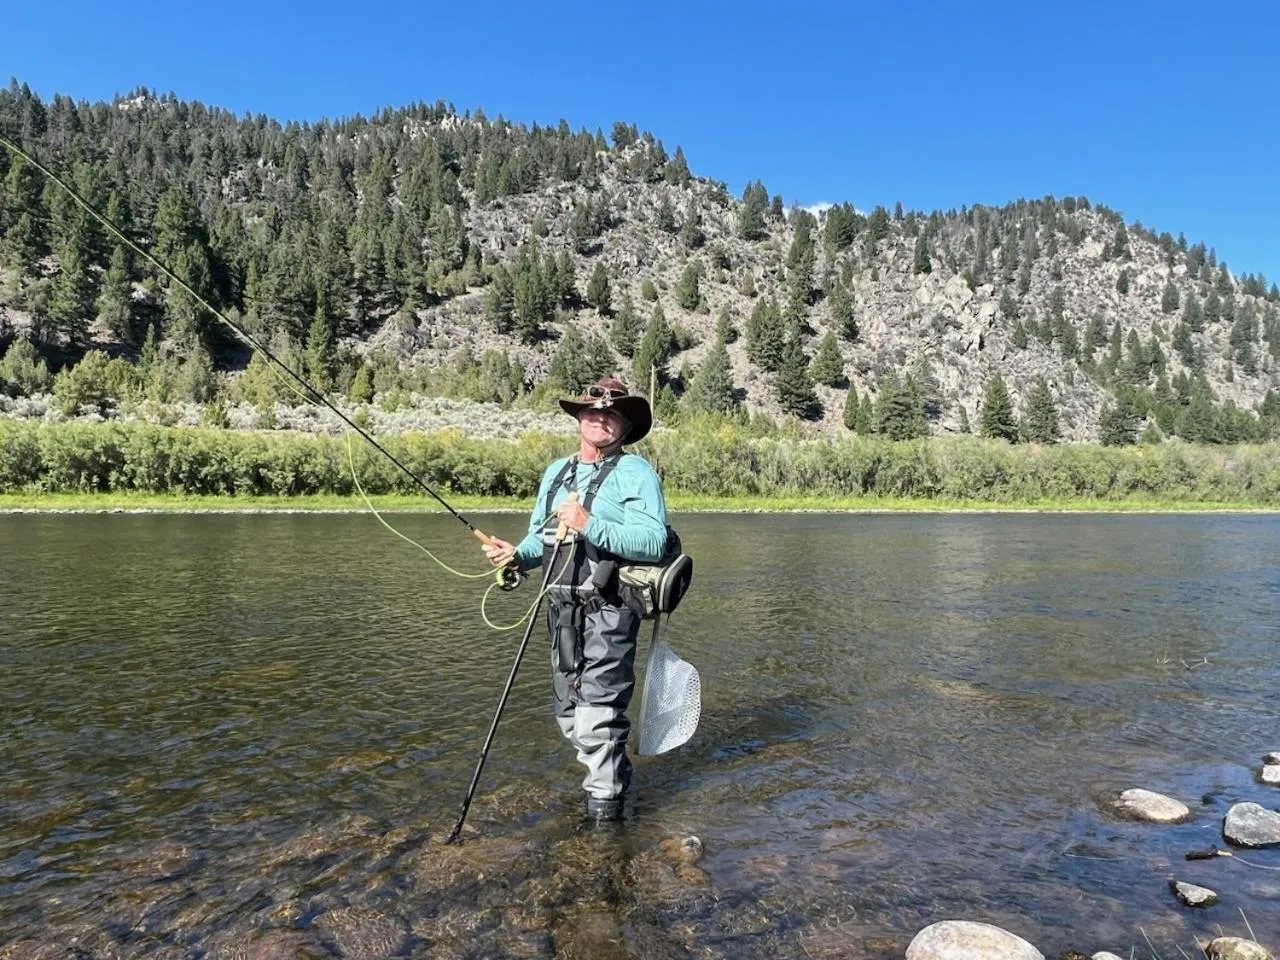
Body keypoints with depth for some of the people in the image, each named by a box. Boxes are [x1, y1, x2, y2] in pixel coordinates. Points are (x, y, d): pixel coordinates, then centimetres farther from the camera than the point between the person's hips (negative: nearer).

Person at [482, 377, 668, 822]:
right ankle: (614, 779, 40)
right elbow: (540, 536, 20)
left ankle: (604, 810, 12)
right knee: (570, 715, 18)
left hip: (607, 613, -8)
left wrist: (590, 526, -24)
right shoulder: (555, 472, 17)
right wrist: (517, 555, -1)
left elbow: (654, 542, -18)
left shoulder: (635, 472, -6)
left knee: (597, 718, -6)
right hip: (562, 610, 8)